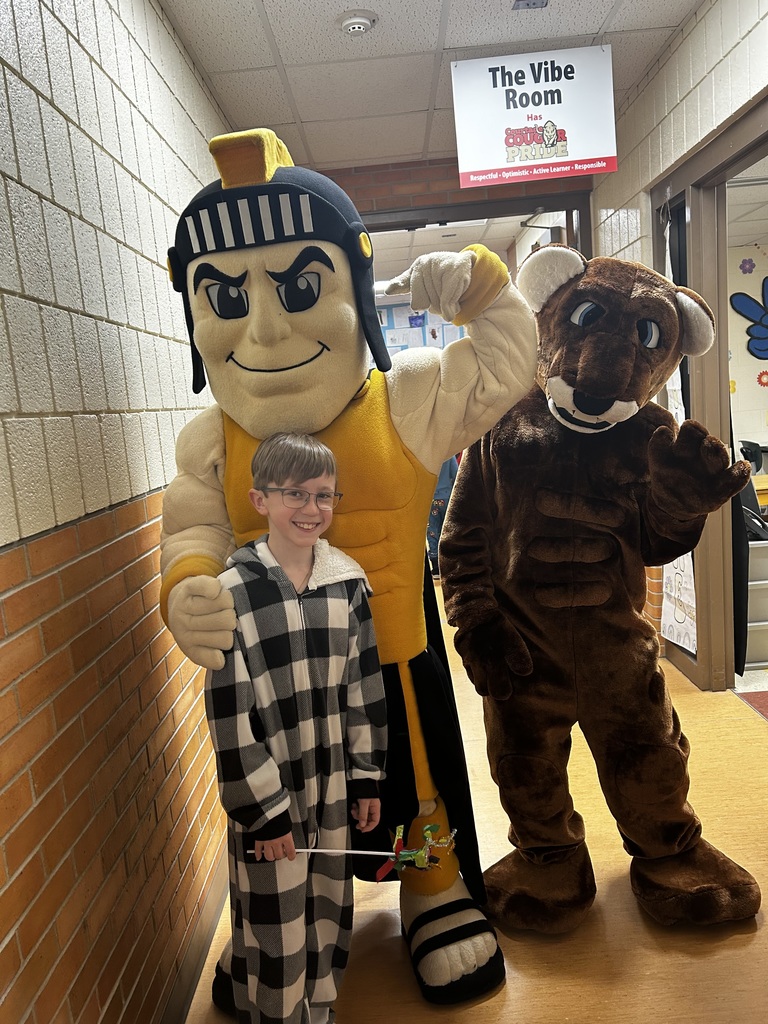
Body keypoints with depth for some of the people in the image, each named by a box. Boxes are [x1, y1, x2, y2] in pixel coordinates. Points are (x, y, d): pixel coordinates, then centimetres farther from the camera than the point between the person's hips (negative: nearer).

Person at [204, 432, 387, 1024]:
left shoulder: (348, 581, -5)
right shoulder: (234, 591, -18)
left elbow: (365, 687, 3)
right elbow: (229, 716, -15)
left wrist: (367, 777, 7)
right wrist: (264, 810, -11)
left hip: (332, 788, 4)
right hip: (268, 795, -4)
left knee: (330, 914, 22)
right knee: (276, 933, 13)